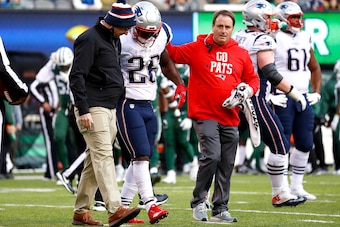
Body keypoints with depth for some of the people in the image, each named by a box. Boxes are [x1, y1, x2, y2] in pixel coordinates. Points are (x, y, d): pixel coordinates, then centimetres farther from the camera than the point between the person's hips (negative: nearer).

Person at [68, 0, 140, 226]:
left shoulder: (115, 40, 17)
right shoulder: (90, 39, -12)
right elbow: (77, 76, -16)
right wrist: (83, 110, -21)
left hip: (110, 108, 9)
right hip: (93, 108, -9)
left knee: (95, 160, 9)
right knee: (103, 156, -16)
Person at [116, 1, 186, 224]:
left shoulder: (161, 37, 3)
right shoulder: (122, 42, -17)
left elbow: (166, 63, 21)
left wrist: (179, 83, 9)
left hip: (148, 105, 7)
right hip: (128, 105, -7)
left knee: (141, 159, 7)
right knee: (141, 156, -14)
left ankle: (122, 206, 14)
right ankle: (151, 206, -17)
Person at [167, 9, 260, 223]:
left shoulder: (241, 54, 9)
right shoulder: (197, 48, 1)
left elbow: (253, 78, 17)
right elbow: (173, 53, 7)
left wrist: (248, 90, -2)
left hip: (230, 119, 4)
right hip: (204, 115, -4)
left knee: (226, 166, 7)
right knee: (212, 156, -19)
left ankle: (220, 209, 18)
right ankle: (199, 201, -2)